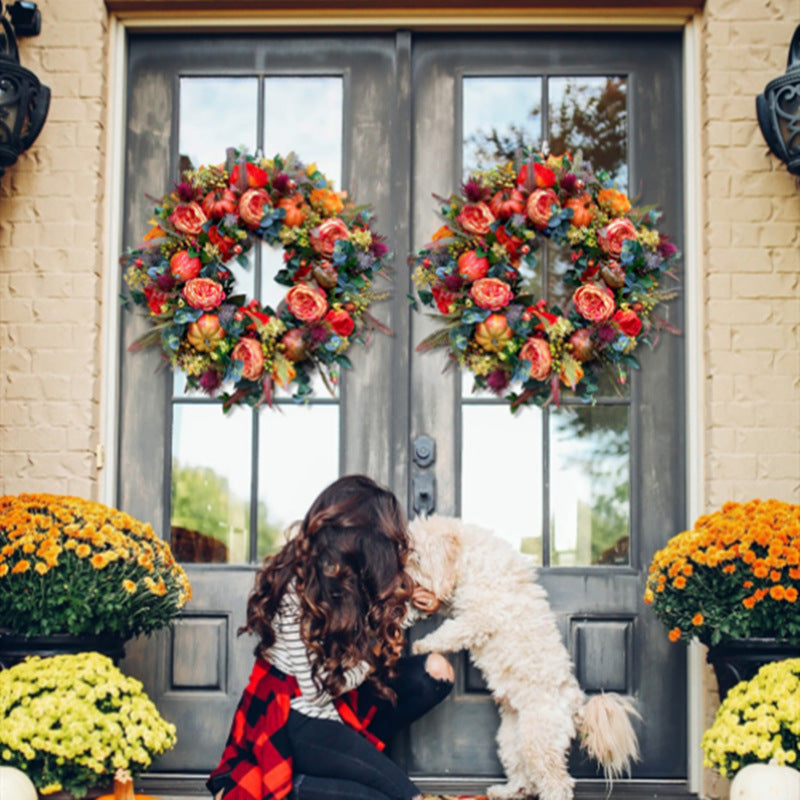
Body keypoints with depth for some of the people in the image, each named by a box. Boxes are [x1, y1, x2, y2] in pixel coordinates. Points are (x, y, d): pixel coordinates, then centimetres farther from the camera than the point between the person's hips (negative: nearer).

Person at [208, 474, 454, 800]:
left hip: (339, 702, 9)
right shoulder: (297, 591, -24)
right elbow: (319, 687, -21)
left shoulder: (344, 575, 1)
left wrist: (408, 609, 12)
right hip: (298, 724, -9)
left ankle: (353, 748, -5)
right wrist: (374, 654, -10)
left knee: (436, 670, -4)